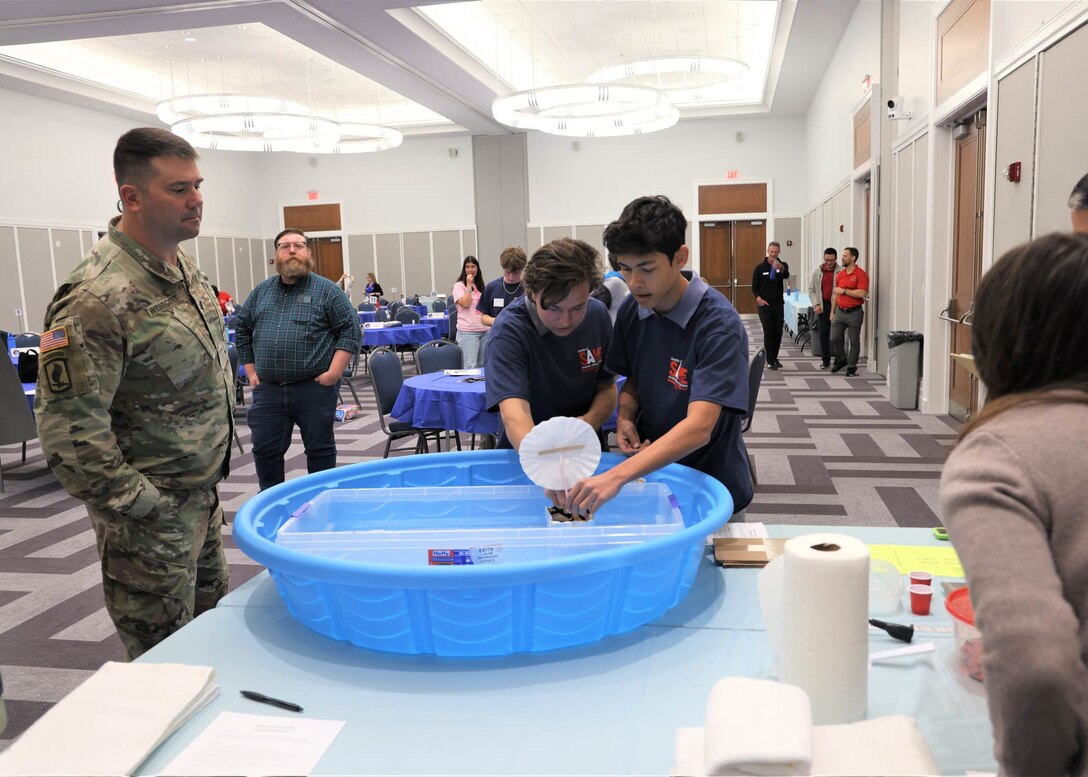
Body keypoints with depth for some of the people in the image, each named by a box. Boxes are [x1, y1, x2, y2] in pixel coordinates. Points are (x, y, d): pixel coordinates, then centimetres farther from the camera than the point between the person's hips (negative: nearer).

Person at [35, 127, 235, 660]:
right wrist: (145, 508, -18)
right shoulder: (98, 298, -24)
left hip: (203, 497, 8)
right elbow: (69, 432, -25)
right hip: (151, 517, -8)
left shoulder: (184, 268, 5)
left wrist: (210, 479, 16)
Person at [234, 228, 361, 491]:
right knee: (265, 450, 7)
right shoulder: (261, 291, 13)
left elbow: (350, 330, -4)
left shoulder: (327, 290, 0)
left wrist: (333, 372, -12)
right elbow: (242, 329, 20)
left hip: (314, 388, -3)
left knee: (320, 449, 6)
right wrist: (250, 371, 11)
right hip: (268, 389, 4)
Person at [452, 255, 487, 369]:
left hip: (485, 329, 6)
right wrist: (469, 285, -9)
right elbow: (465, 303, -13)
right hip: (468, 331, -6)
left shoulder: (481, 286, 17)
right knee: (471, 366, -10)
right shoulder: (459, 286, 0)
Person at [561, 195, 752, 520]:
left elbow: (698, 428, -35)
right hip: (650, 470, 5)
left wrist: (616, 476, -45)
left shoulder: (718, 324, -26)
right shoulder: (633, 310, -7)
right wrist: (625, 415, -13)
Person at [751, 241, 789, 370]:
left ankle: (774, 358, 19)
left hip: (778, 304, 2)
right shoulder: (760, 267, 0)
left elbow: (786, 275, -21)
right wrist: (758, 298, -18)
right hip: (764, 305, -2)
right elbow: (754, 287, 1)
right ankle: (770, 361, -2)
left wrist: (781, 268, -44)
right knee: (768, 332, -6)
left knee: (778, 333, 6)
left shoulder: (783, 265, 3)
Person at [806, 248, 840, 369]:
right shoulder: (817, 272, 8)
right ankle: (825, 360, 15)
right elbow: (811, 290, 11)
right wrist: (816, 304, 0)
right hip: (822, 306, 4)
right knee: (823, 334, 6)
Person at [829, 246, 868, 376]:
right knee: (835, 338, 4)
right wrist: (832, 312, 16)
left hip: (854, 313, -5)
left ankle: (851, 366, 12)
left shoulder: (861, 274, -9)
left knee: (854, 341, 2)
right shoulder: (840, 274, 11)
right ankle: (841, 360, 25)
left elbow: (862, 293, -20)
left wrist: (844, 291, -15)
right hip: (840, 311, 6)